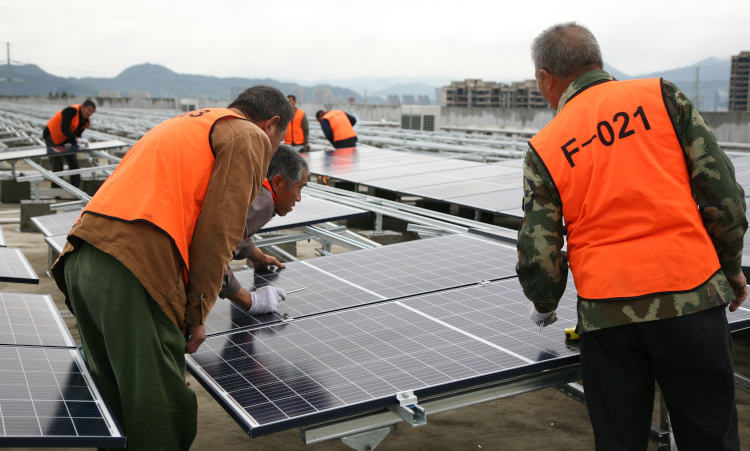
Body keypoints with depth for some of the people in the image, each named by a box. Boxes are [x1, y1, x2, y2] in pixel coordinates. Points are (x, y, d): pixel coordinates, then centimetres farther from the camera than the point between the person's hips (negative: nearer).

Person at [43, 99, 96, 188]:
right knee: (58, 163, -12)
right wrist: (76, 139, -47)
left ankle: (76, 189, 15)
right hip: (52, 136, -8)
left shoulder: (86, 121, -3)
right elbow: (64, 128, -37)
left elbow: (77, 134, 3)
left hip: (65, 139, 8)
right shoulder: (71, 111, -27)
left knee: (74, 163, 7)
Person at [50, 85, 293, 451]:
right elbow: (217, 231, -5)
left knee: (112, 398, 20)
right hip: (136, 271, -9)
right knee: (165, 417, -1)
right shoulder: (250, 137, 7)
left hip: (80, 262, 9)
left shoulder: (184, 124, 33)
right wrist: (198, 313, 1)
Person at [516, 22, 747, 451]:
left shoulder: (544, 148, 3)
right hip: (691, 292, 0)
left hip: (606, 313, 0)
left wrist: (544, 306, 22)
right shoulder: (662, 96, 3)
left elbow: (538, 253, 2)